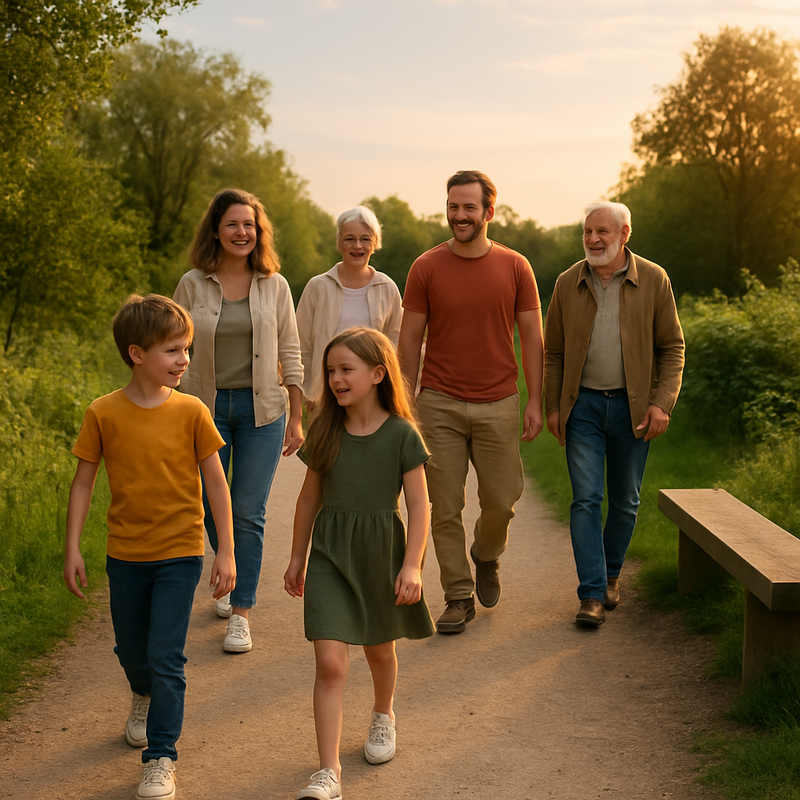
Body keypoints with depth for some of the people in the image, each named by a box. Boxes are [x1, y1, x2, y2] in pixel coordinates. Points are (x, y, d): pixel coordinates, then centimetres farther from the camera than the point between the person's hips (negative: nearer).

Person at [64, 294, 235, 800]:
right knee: (131, 651, 19)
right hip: (125, 554, 2)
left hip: (179, 553, -2)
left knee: (166, 657, -6)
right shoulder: (104, 414, -7)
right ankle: (144, 698, 52)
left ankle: (161, 759, 6)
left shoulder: (191, 412, -9)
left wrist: (227, 553, -5)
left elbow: (217, 484, -4)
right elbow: (83, 483, 1)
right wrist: (73, 550, -1)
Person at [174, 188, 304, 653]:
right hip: (207, 406, 1)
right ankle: (237, 580, 38)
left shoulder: (274, 285, 0)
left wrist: (296, 418, 2)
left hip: (261, 410, -1)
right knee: (209, 509, 8)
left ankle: (241, 615, 6)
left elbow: (290, 353, 4)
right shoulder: (193, 284, 0)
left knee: (248, 513, -3)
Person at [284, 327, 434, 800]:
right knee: (330, 662, -9)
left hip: (380, 551, -1)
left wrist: (412, 565, -15)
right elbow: (311, 498, 9)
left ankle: (384, 715, 51)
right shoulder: (326, 431, 0)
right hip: (330, 553, 1)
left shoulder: (401, 434, -9)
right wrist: (297, 557, 14)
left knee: (379, 649, 20)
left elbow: (419, 504, -8)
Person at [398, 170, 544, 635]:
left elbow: (532, 336, 4)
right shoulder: (426, 268, 0)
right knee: (445, 508, 2)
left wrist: (536, 401, -2)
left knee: (502, 500, 5)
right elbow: (410, 339, 3)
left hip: (498, 404, 0)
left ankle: (487, 556, 37)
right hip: (440, 405, 0)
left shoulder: (515, 267, 1)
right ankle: (459, 597, 15)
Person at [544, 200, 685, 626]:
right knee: (586, 499, -8)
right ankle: (592, 595, -5)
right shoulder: (568, 283, 3)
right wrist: (552, 406, 2)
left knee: (625, 501, 9)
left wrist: (662, 403, -9)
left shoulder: (653, 280, -2)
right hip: (583, 405, 0)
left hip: (632, 407, 0)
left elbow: (672, 347, 1)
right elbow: (553, 351, 8)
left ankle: (610, 573, 31)